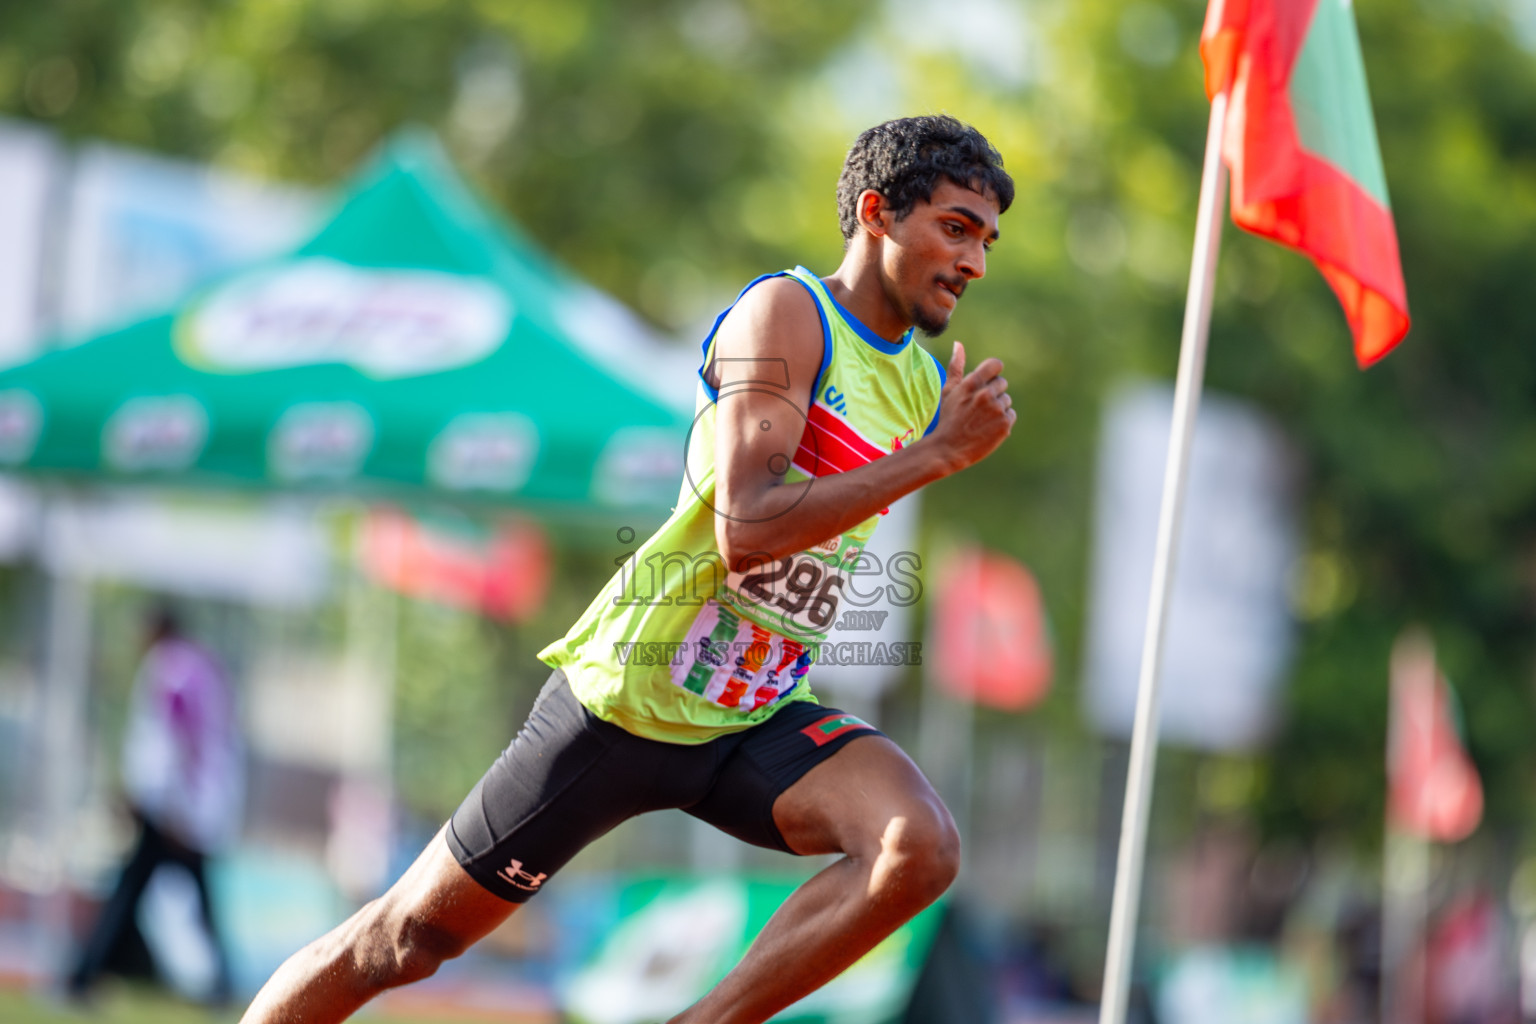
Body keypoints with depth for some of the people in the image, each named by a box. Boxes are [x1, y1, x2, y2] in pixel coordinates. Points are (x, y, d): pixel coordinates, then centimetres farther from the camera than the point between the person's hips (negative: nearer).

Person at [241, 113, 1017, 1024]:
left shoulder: (929, 385, 8)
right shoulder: (786, 315, -15)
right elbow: (746, 532, -28)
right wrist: (938, 455, -26)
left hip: (762, 721, 6)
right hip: (627, 701, -6)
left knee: (921, 848, -24)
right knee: (404, 940, 3)